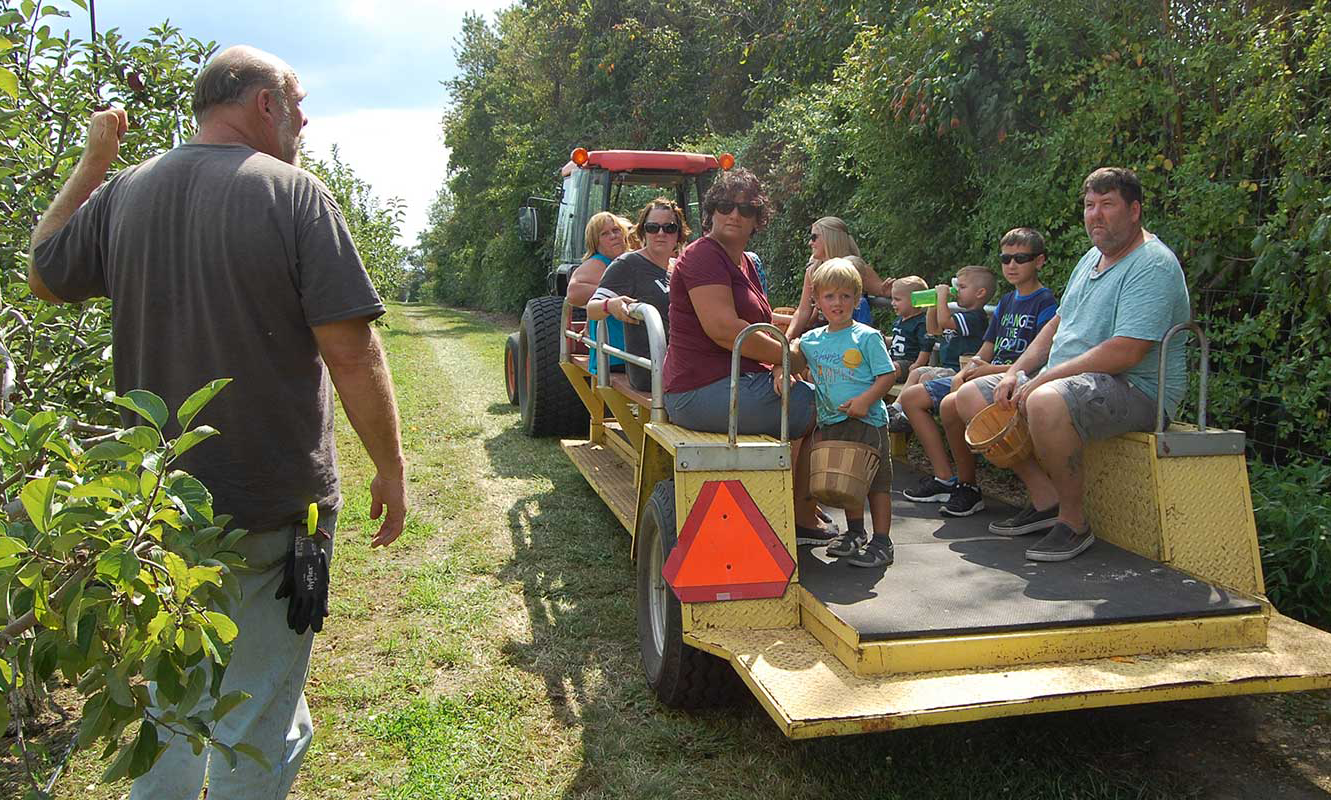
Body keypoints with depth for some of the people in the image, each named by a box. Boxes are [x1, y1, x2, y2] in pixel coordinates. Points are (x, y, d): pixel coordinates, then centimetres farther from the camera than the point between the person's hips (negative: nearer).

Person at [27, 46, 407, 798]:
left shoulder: (125, 193, 3)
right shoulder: (294, 194, -13)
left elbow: (44, 275, 20)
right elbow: (353, 354, -18)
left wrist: (92, 162, 22)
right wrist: (391, 469, -8)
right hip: (272, 508, -5)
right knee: (258, 727, 9)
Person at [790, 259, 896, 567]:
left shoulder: (867, 337, -6)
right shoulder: (812, 339, 6)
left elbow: (887, 375, -7)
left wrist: (866, 399, -21)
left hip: (867, 421, -5)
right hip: (831, 423, 5)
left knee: (876, 481, 1)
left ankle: (881, 541, 10)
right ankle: (855, 532, 34)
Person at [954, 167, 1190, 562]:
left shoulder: (1153, 265, -15)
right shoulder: (1092, 258, 16)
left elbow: (1126, 352, -25)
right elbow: (1058, 323, 22)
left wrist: (1040, 381, -22)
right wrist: (1014, 373, 5)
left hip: (1135, 389, -10)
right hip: (1064, 379, 10)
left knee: (1045, 403, -40)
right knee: (971, 396, 3)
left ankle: (1074, 521, -20)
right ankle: (1046, 498, 0)